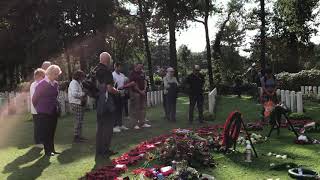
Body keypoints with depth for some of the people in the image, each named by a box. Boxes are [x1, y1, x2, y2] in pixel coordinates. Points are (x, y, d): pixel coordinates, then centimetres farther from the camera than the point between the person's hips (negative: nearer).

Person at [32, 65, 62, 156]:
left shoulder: (55, 84, 6)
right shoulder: (42, 84, -11)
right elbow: (34, 98, -3)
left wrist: (57, 108, 15)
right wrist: (38, 108, 8)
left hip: (54, 112, 6)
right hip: (44, 113, -5)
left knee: (52, 131, 10)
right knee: (45, 132, 1)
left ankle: (52, 149, 18)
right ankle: (47, 150, 9)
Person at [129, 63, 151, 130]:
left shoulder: (142, 73, 15)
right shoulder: (132, 74, -6)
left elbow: (144, 82, 15)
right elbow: (134, 84, -12)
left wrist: (144, 89, -1)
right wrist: (140, 91, -13)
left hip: (142, 92, 7)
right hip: (135, 92, -7)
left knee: (143, 108, 8)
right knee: (136, 109, -3)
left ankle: (143, 123, 14)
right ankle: (136, 124, 2)